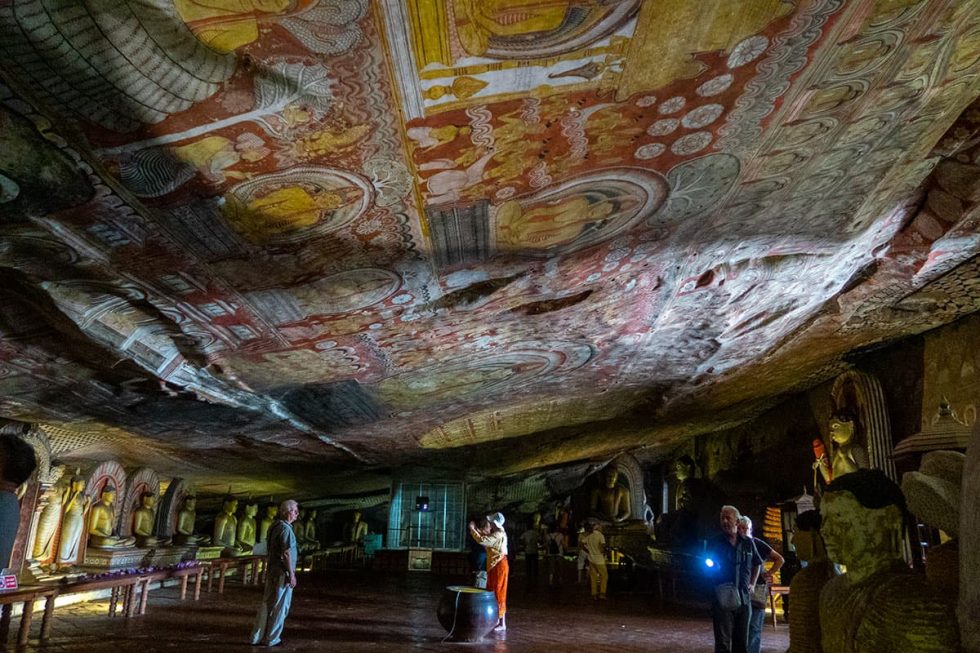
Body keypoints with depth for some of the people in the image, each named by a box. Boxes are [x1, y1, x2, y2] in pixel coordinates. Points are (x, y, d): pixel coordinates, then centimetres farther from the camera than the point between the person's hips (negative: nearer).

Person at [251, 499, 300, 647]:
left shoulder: (275, 526, 10)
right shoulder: (286, 528, -18)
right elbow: (287, 553, -22)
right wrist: (291, 574, -16)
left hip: (272, 570, 9)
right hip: (283, 572, -9)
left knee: (267, 604, 14)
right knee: (280, 607, 3)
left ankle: (257, 637, 21)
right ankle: (272, 639, 11)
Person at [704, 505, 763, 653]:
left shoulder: (748, 543, 8)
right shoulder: (714, 543, 1)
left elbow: (757, 564, 24)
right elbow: (707, 569, 6)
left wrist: (752, 584, 16)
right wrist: (711, 566, -16)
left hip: (743, 598, 3)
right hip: (723, 598, -3)